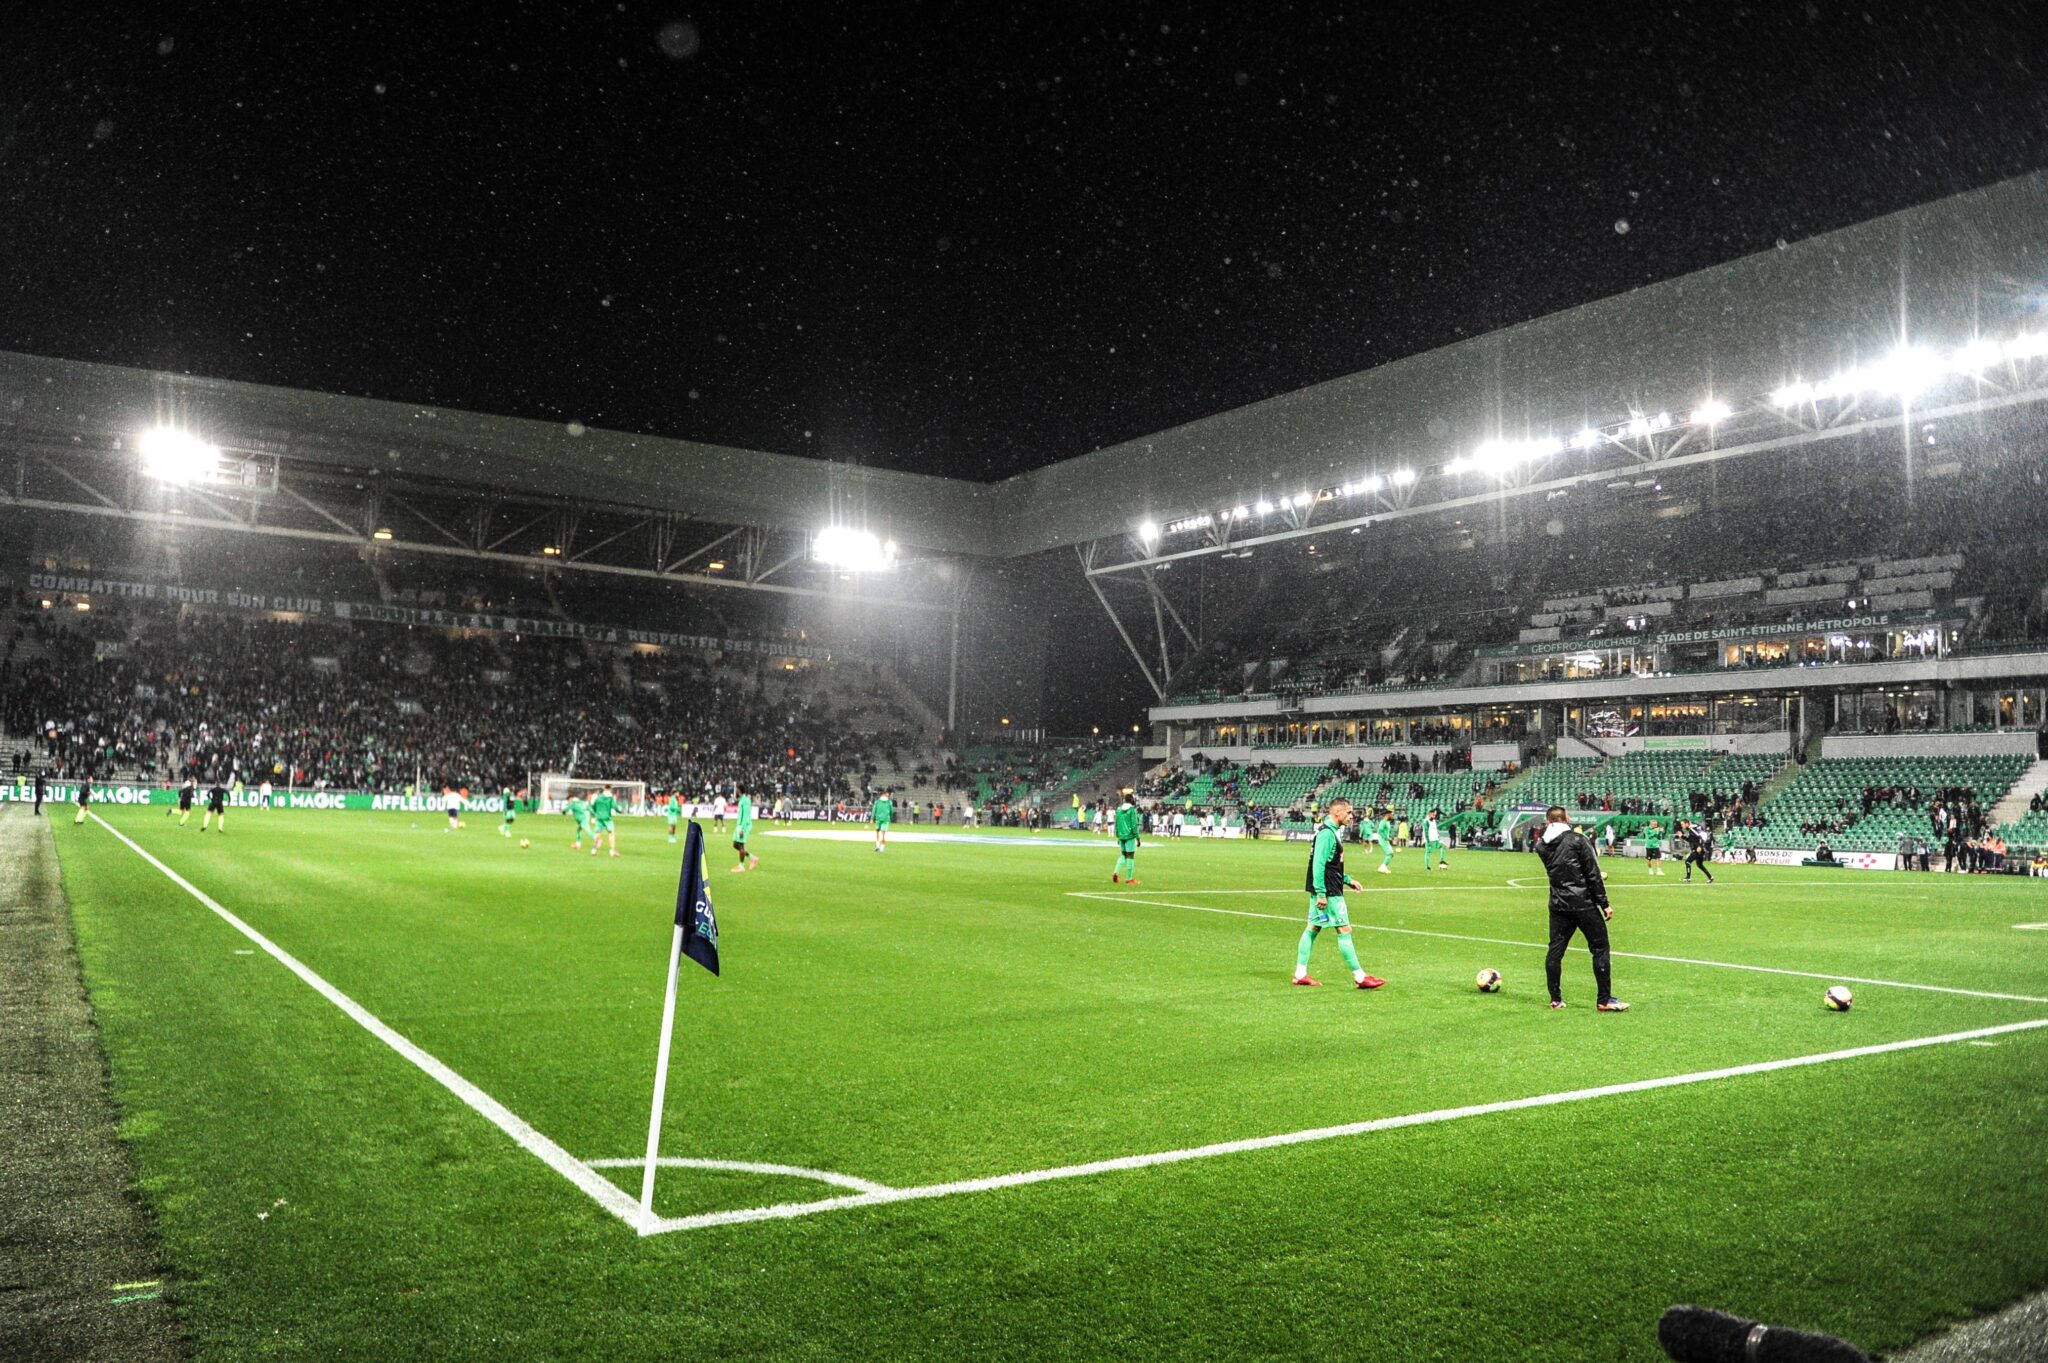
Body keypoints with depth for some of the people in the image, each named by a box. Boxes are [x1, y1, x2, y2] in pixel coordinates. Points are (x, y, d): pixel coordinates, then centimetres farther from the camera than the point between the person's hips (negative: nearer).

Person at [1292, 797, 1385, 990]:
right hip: (1329, 892, -10)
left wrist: (1347, 880, 20)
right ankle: (1359, 977, 0)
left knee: (1313, 928, 10)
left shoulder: (1332, 831, 14)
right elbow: (1318, 864, -23)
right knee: (1344, 930, -5)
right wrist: (1321, 893, -24)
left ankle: (1300, 974, 13)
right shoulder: (1326, 833, -18)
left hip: (1322, 890, 10)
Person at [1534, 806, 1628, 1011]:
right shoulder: (1578, 840, -9)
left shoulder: (1541, 846, 3)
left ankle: (1555, 999, 12)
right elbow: (1593, 874, -10)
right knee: (1599, 949, 4)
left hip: (1558, 906, 5)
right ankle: (1604, 1000, 5)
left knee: (1555, 950, 10)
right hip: (1584, 905, -4)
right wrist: (1604, 903, -5)